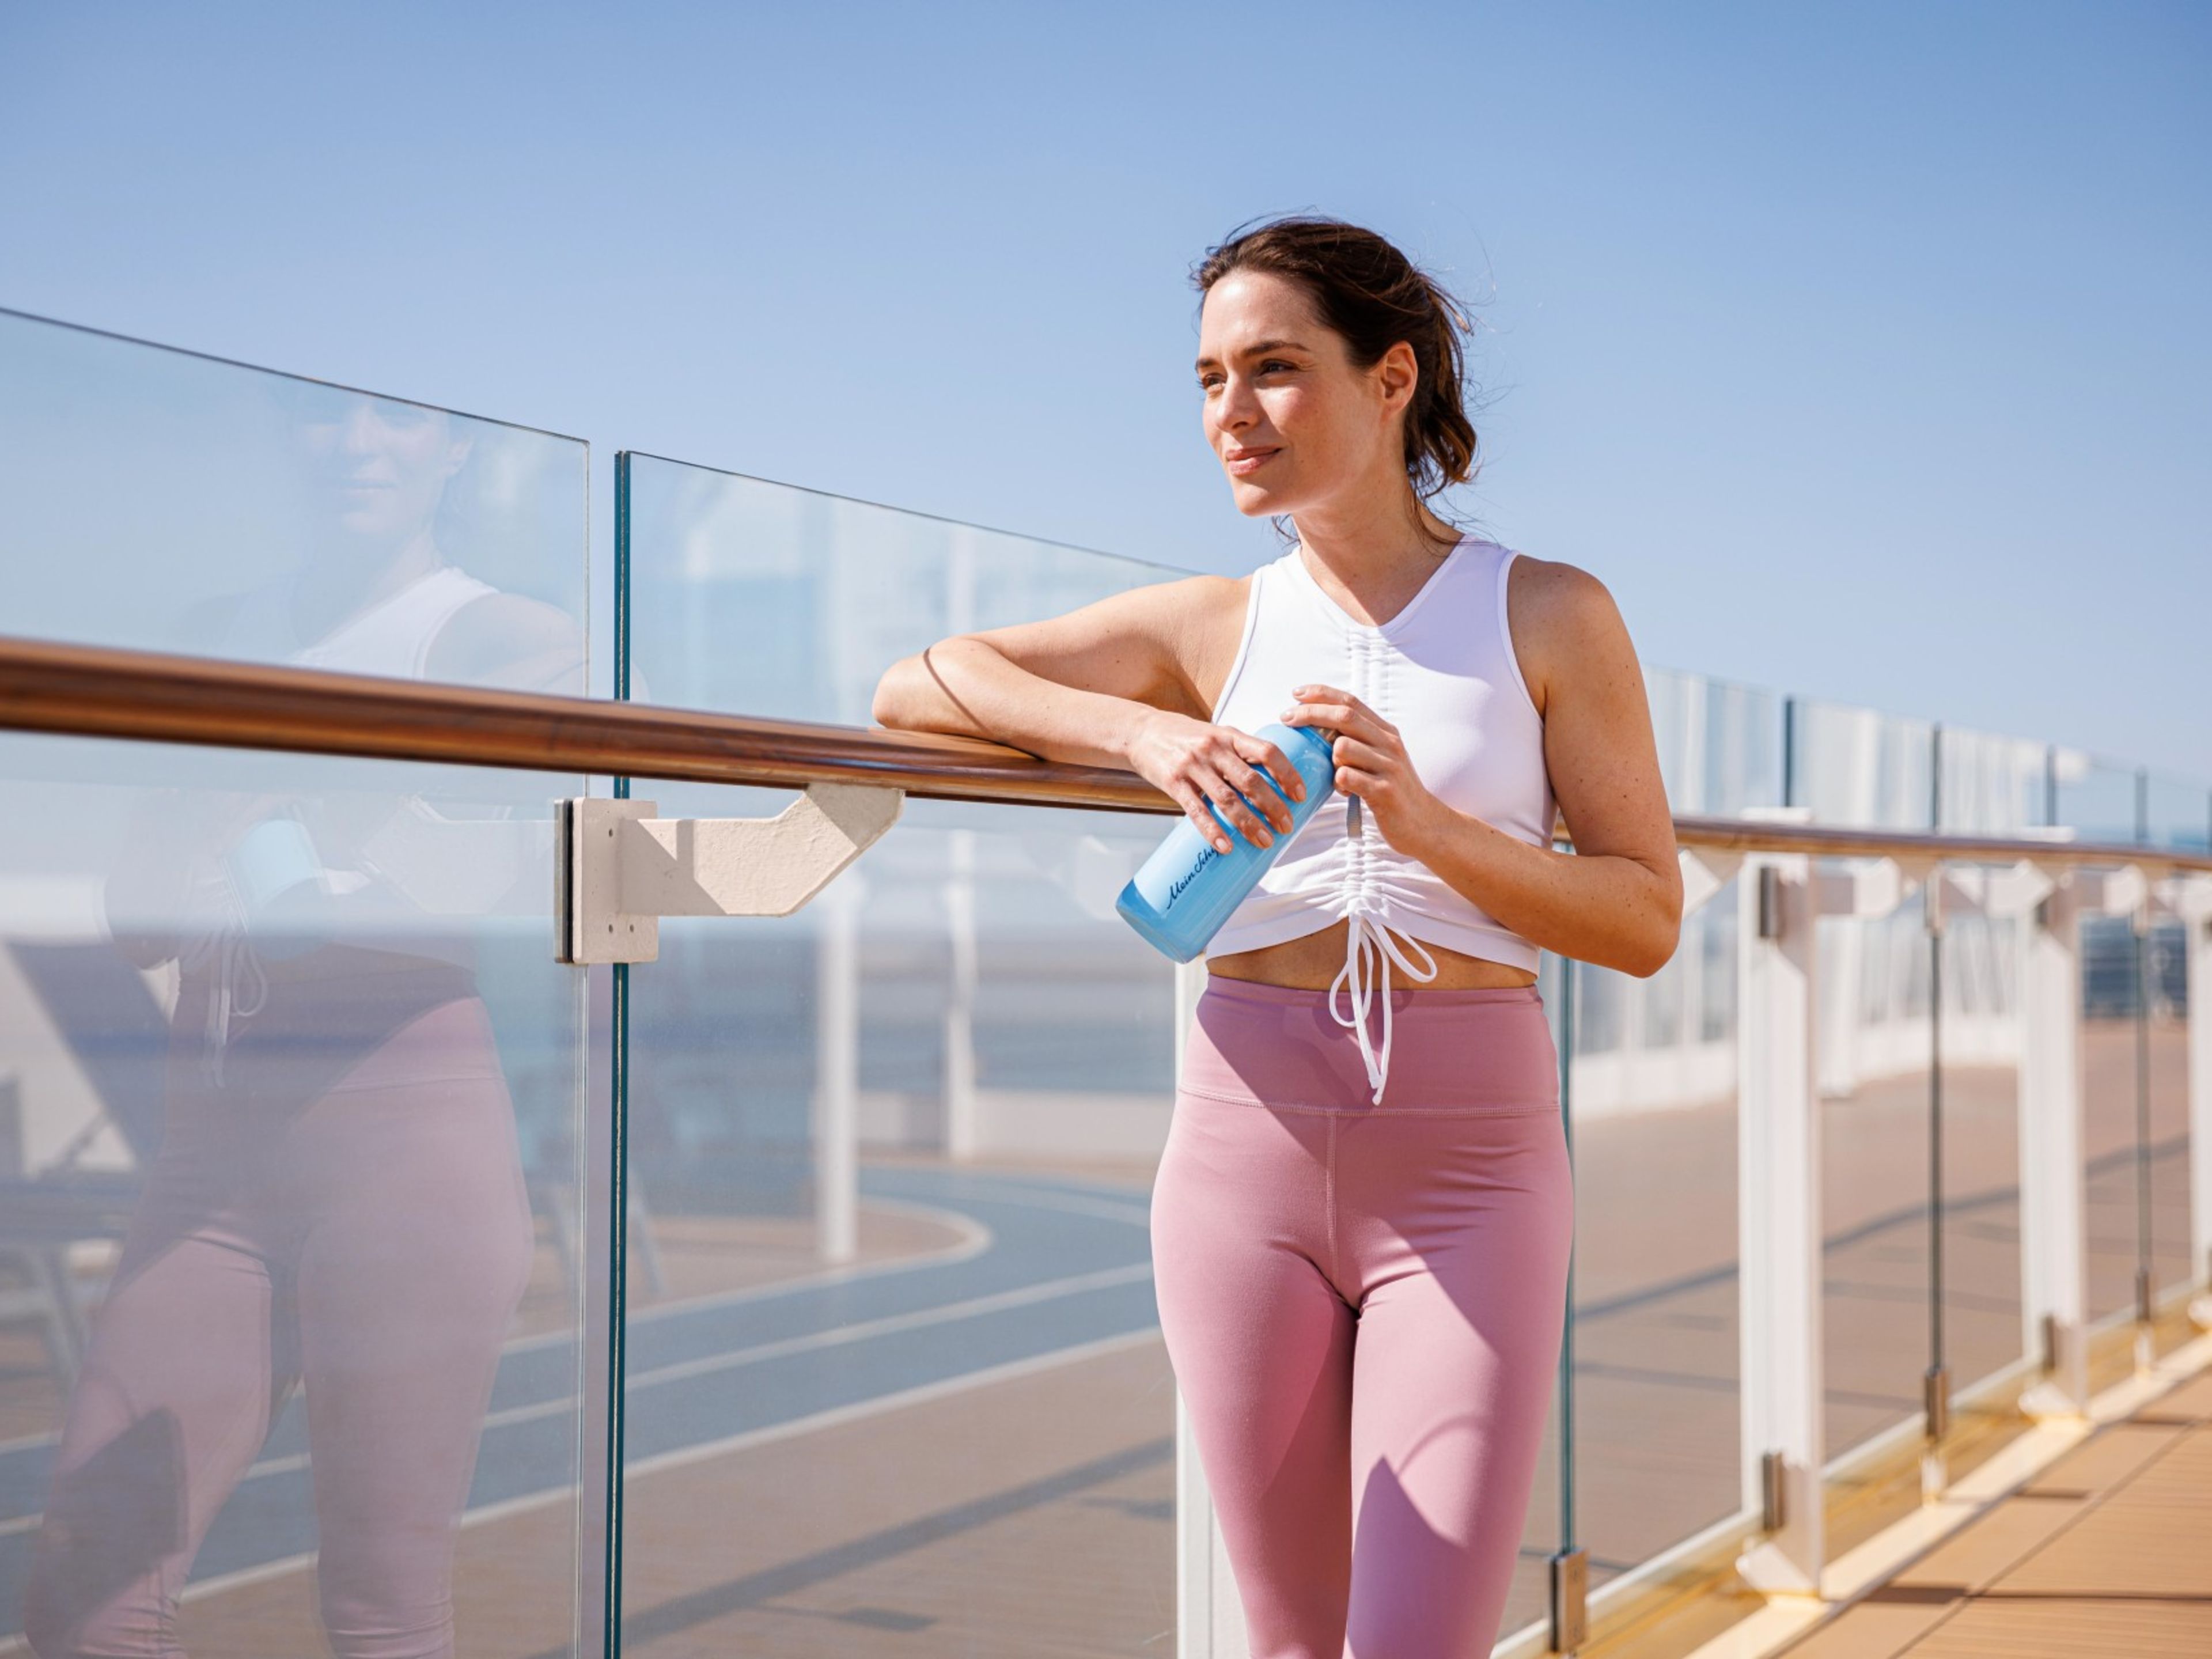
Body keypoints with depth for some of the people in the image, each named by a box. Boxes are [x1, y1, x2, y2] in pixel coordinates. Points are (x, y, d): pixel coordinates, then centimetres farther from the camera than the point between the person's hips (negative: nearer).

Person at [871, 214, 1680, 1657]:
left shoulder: (1549, 615, 3)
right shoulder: (1214, 628, 8)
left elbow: (1648, 920, 0)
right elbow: (915, 686, 4)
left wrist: (1430, 827, -16)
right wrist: (1142, 733, -11)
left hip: (1467, 1167, -2)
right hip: (1246, 1152, 3)